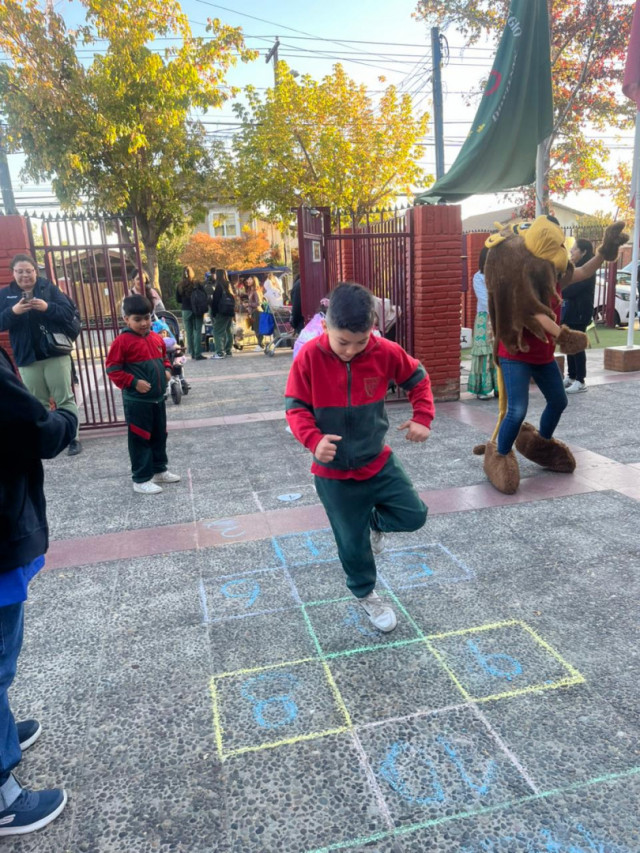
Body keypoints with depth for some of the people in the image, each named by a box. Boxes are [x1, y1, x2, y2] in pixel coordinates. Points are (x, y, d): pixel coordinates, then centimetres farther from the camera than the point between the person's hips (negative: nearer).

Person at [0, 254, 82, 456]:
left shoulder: (49, 287, 2)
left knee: (65, 399, 0)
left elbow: (70, 312, -7)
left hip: (55, 354, -2)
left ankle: (73, 439, 6)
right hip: (27, 358, 3)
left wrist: (48, 307, -23)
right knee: (38, 404, 9)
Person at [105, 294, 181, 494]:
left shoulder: (157, 338, 8)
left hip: (158, 398, 7)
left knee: (160, 436, 17)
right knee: (140, 439, 1)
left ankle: (160, 470, 33)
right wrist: (133, 382, -21)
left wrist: (167, 370, 3)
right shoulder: (122, 341, -12)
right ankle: (141, 479, 11)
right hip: (136, 401, -7)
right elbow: (113, 369, -13)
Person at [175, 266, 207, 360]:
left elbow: (178, 300, 5)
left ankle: (192, 353, 11)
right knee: (197, 331, 1)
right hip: (197, 311, -2)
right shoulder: (197, 284, -5)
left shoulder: (180, 286, -1)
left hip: (186, 311, 2)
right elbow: (205, 296, -4)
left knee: (189, 332, 8)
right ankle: (198, 353, -2)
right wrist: (203, 308, 10)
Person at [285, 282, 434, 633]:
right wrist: (314, 440, -28)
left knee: (414, 515, 7)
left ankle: (373, 520, 38)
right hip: (334, 472, -2)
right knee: (352, 543, 12)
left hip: (378, 461, 3)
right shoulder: (309, 357, -19)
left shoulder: (385, 351, -13)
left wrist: (422, 418, -8)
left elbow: (418, 379, 4)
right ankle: (365, 594, 41)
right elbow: (296, 407, -11)